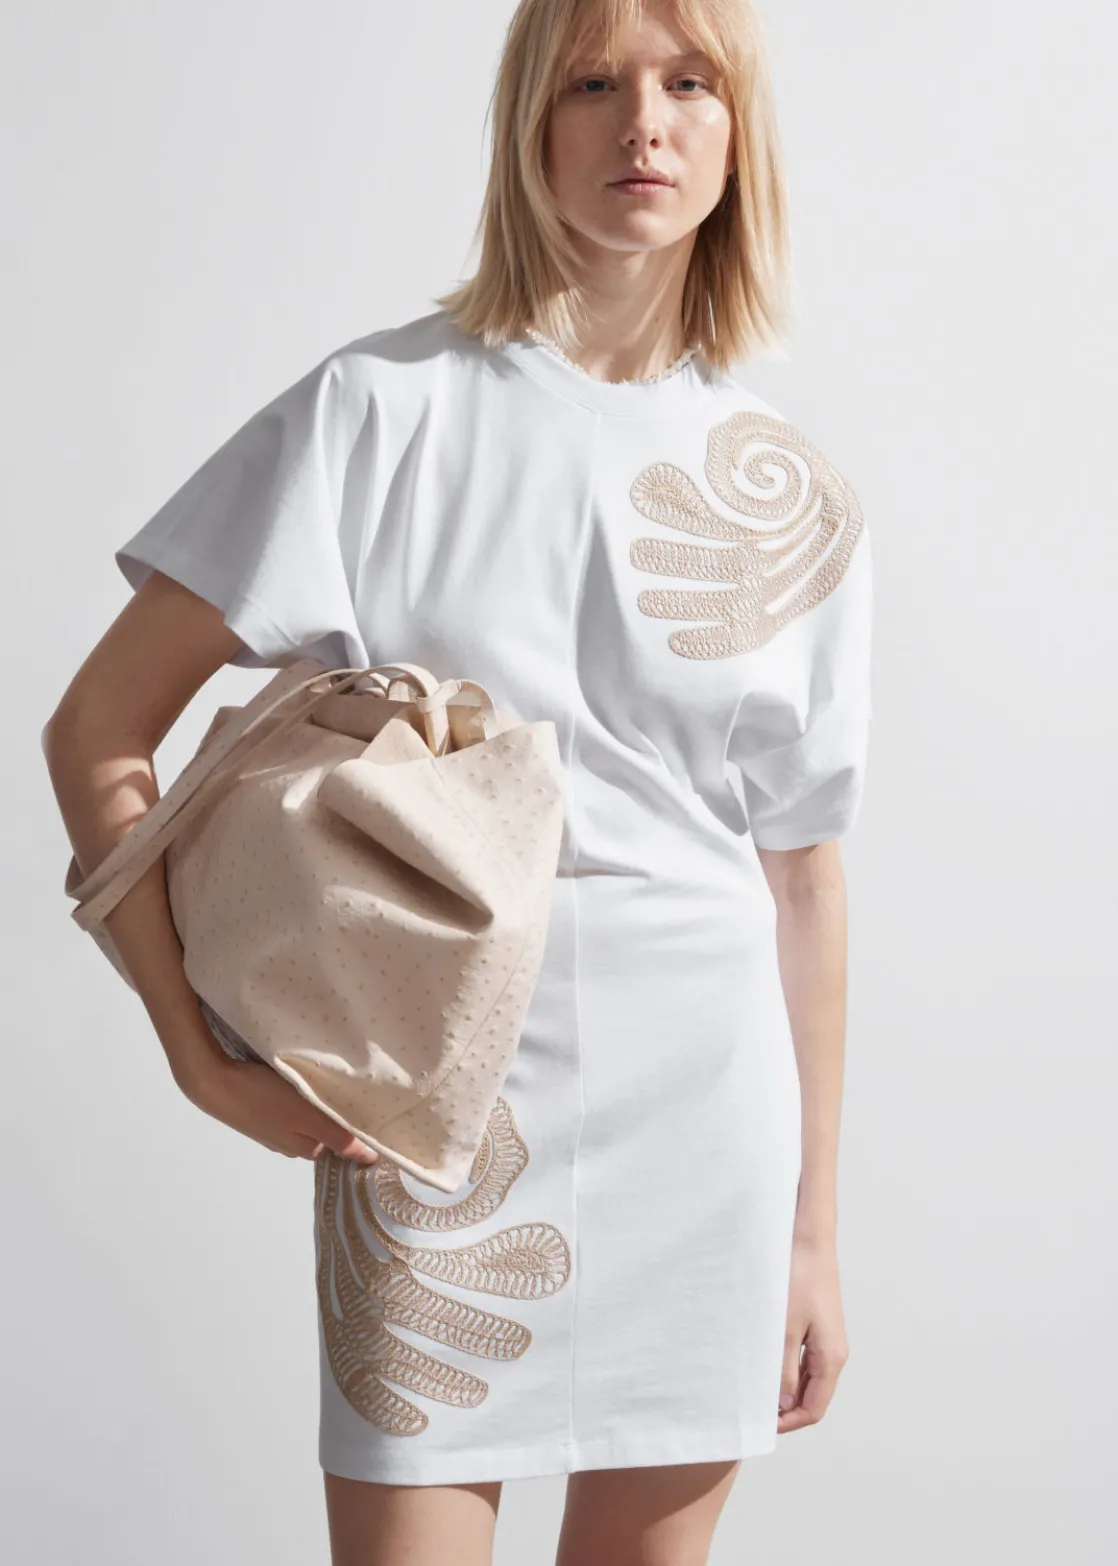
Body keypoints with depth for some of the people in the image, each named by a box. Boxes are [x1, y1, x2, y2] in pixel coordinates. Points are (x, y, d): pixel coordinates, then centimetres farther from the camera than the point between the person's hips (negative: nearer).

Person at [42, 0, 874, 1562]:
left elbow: (804, 872, 9)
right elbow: (96, 733, -5)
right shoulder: (388, 407, -5)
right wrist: (204, 1057, -13)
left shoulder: (800, 500, 6)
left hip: (706, 1100, 3)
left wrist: (813, 1231, 10)